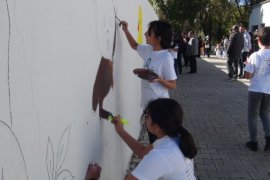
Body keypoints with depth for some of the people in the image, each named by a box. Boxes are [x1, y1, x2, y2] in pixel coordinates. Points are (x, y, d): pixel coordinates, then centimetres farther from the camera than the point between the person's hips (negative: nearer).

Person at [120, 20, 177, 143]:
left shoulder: (167, 58, -19)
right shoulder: (148, 50, 2)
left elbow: (173, 85, -14)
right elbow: (135, 46, 24)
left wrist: (159, 79, -31)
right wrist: (125, 30, 14)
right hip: (148, 103, 7)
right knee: (152, 138, 20)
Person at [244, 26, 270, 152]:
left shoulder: (255, 56, -16)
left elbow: (248, 75, -13)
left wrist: (248, 64, 3)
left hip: (256, 90, -3)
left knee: (252, 116, 12)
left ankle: (253, 142, 17)